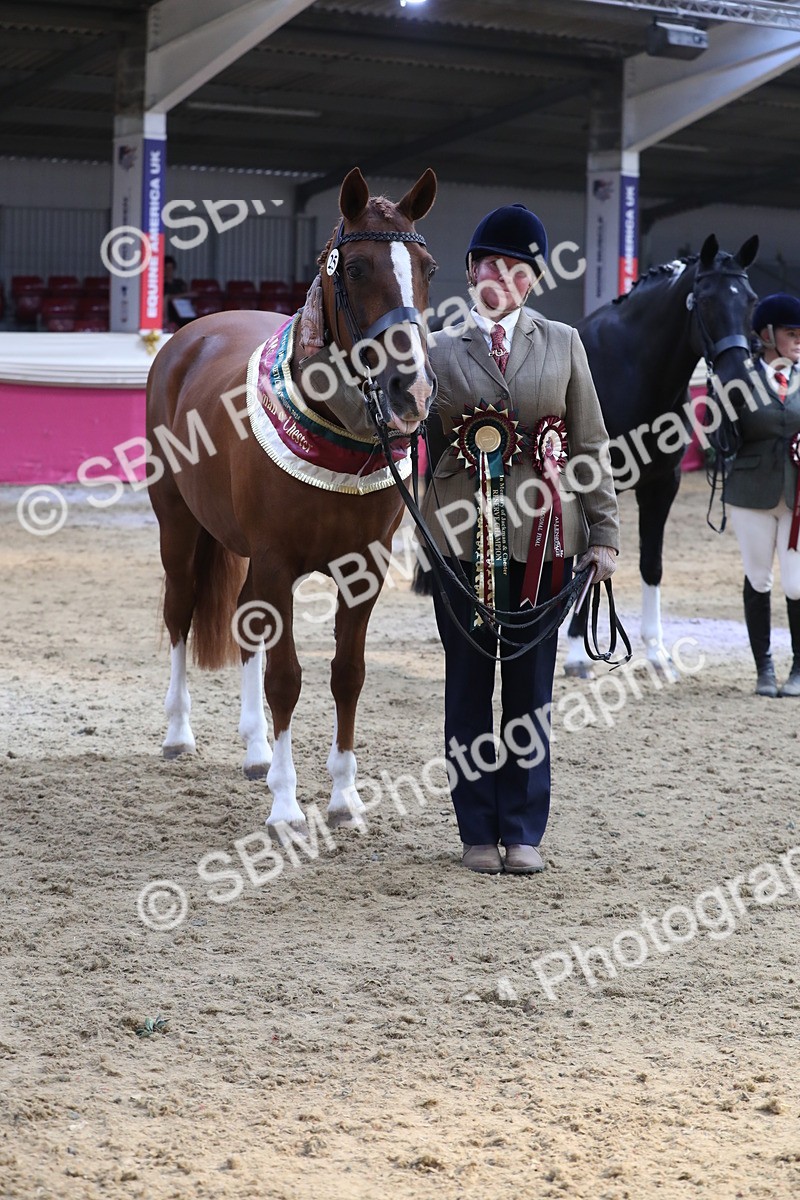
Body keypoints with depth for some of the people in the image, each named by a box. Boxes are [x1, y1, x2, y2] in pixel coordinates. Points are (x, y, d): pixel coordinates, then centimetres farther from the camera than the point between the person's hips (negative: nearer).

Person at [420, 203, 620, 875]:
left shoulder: (562, 343, 8)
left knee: (531, 685, 5)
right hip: (461, 534, 0)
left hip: (541, 529, 0)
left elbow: (591, 444, 7)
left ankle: (524, 832, 14)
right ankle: (479, 832, 15)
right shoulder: (440, 350, 6)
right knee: (468, 684, 5)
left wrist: (604, 533, 1)